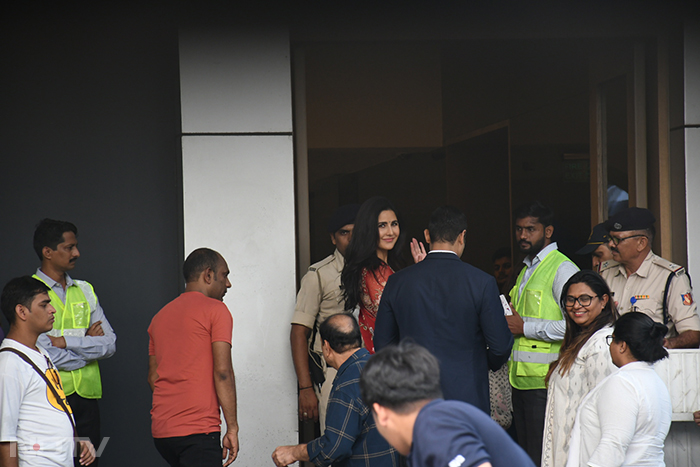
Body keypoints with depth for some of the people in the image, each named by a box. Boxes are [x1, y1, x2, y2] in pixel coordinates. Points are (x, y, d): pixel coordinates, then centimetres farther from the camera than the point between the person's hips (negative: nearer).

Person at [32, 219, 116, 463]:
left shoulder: (85, 290, 14)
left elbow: (110, 344, 4)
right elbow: (46, 354, -15)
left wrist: (67, 341, -9)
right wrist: (88, 342, -2)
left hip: (87, 394, 5)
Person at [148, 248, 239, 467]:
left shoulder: (160, 316, 19)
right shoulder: (215, 310, -4)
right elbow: (222, 371, -12)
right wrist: (232, 428, -9)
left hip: (160, 430, 8)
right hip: (197, 431, -8)